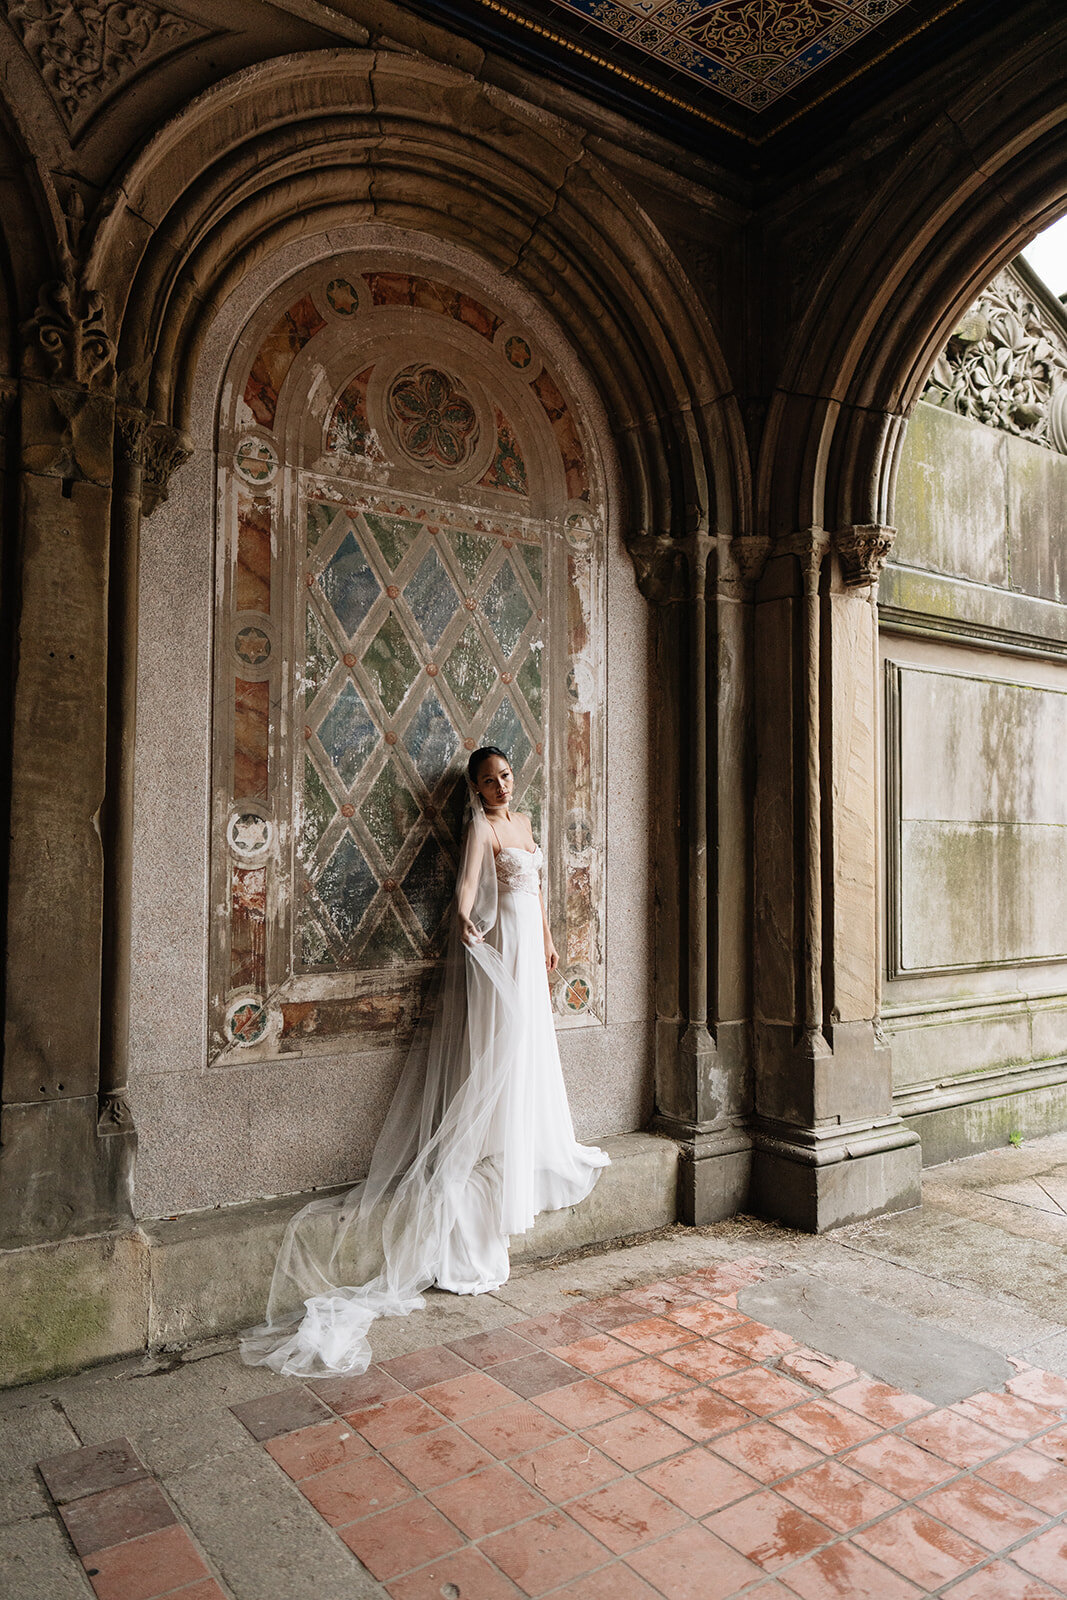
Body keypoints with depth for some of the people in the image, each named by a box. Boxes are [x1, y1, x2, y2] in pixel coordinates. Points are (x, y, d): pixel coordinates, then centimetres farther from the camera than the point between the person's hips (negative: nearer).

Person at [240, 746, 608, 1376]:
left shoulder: (524, 821, 14)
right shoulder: (480, 826, -12)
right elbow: (468, 882, -30)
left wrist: (548, 939, 25)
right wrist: (464, 919, -49)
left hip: (528, 950, 8)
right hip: (495, 948, -8)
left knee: (530, 1053, 17)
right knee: (495, 1054, -7)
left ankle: (537, 1149, 33)